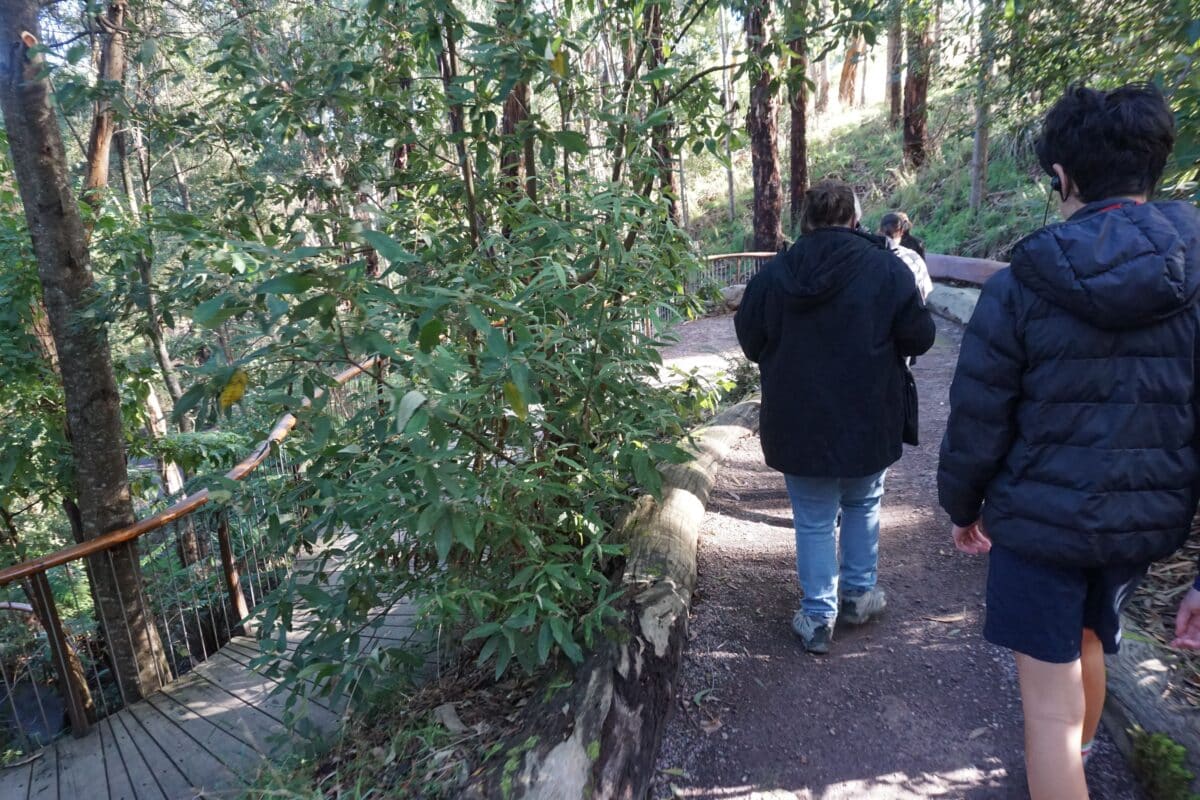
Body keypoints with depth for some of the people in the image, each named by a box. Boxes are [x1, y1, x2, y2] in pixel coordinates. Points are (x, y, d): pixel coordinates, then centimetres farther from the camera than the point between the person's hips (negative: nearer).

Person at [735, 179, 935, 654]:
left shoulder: (774, 273, -5)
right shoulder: (886, 268, -8)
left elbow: (751, 343, 2)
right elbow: (919, 338, -4)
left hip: (798, 424, 0)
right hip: (868, 423, 0)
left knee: (813, 520, 10)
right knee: (862, 506, 22)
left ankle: (818, 616, 16)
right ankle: (859, 593, 34)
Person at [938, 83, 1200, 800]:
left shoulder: (1020, 285, -15)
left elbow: (978, 419, -11)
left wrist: (963, 505, 7)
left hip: (1039, 521, -5)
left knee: (1051, 705, 6)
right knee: (1089, 644, 31)